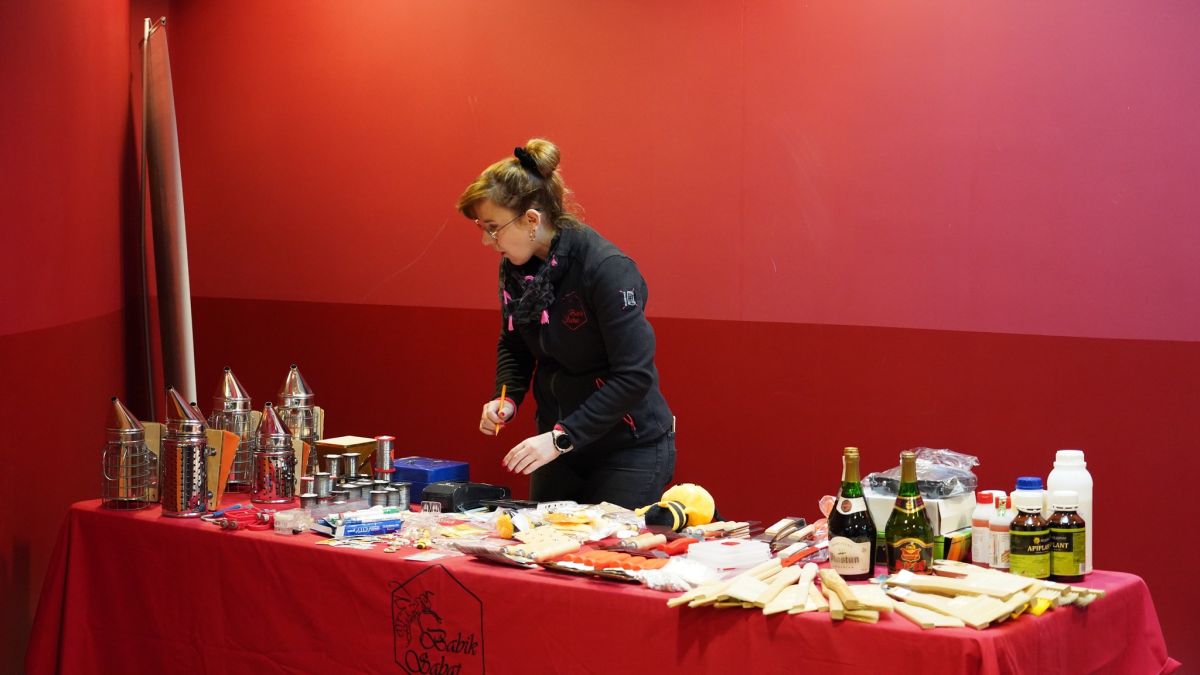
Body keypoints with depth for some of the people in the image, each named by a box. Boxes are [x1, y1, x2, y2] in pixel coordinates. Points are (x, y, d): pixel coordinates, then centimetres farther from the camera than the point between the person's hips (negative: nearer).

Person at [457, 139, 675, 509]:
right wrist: (506, 397, -6)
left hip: (631, 448, -7)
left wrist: (562, 437, -27)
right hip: (560, 443, 7)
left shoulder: (607, 269, -24)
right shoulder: (513, 268, -2)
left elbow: (635, 374, -26)